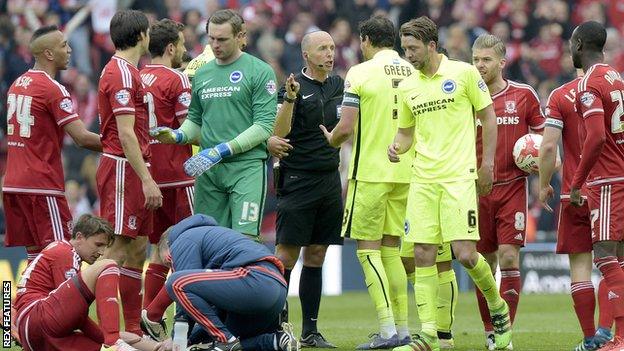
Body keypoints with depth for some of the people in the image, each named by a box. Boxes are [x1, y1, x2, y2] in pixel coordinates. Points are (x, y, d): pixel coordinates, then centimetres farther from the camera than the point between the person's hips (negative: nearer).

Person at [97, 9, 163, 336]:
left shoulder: (126, 71, 17)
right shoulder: (122, 73, -14)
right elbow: (125, 134, -19)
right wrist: (147, 180, -21)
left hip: (130, 171, 10)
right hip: (124, 170, -10)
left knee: (137, 250, 11)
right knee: (118, 250, -11)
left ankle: (134, 329, 14)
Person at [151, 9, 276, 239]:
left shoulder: (260, 72, -2)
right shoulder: (202, 74, 15)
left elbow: (265, 125, -9)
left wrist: (223, 150, -16)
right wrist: (177, 135, 1)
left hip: (246, 166, -5)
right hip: (208, 170, 5)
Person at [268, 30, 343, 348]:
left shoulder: (338, 86, 12)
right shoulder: (294, 87, -6)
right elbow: (279, 131, -18)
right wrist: (290, 99, -31)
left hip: (330, 178, 6)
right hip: (298, 179, -6)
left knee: (316, 256, 8)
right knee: (286, 255, -7)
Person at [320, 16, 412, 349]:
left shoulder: (360, 73, -9)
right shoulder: (413, 73, 7)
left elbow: (346, 127, -10)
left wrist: (331, 139, 11)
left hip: (371, 171, -6)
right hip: (405, 172, 6)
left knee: (368, 248, -2)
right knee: (391, 247, 14)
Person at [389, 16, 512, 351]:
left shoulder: (464, 73, -2)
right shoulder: (407, 87, 11)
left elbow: (488, 116, 4)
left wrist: (487, 163, 0)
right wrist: (397, 148, -3)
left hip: (459, 176, -4)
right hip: (422, 181, 5)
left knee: (465, 254, -12)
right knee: (422, 255, -3)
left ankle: (497, 306, 15)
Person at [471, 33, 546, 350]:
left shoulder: (523, 95, 1)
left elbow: (544, 134, 12)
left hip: (512, 188, -2)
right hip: (477, 189, 2)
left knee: (508, 258, -10)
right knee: (484, 262, 4)